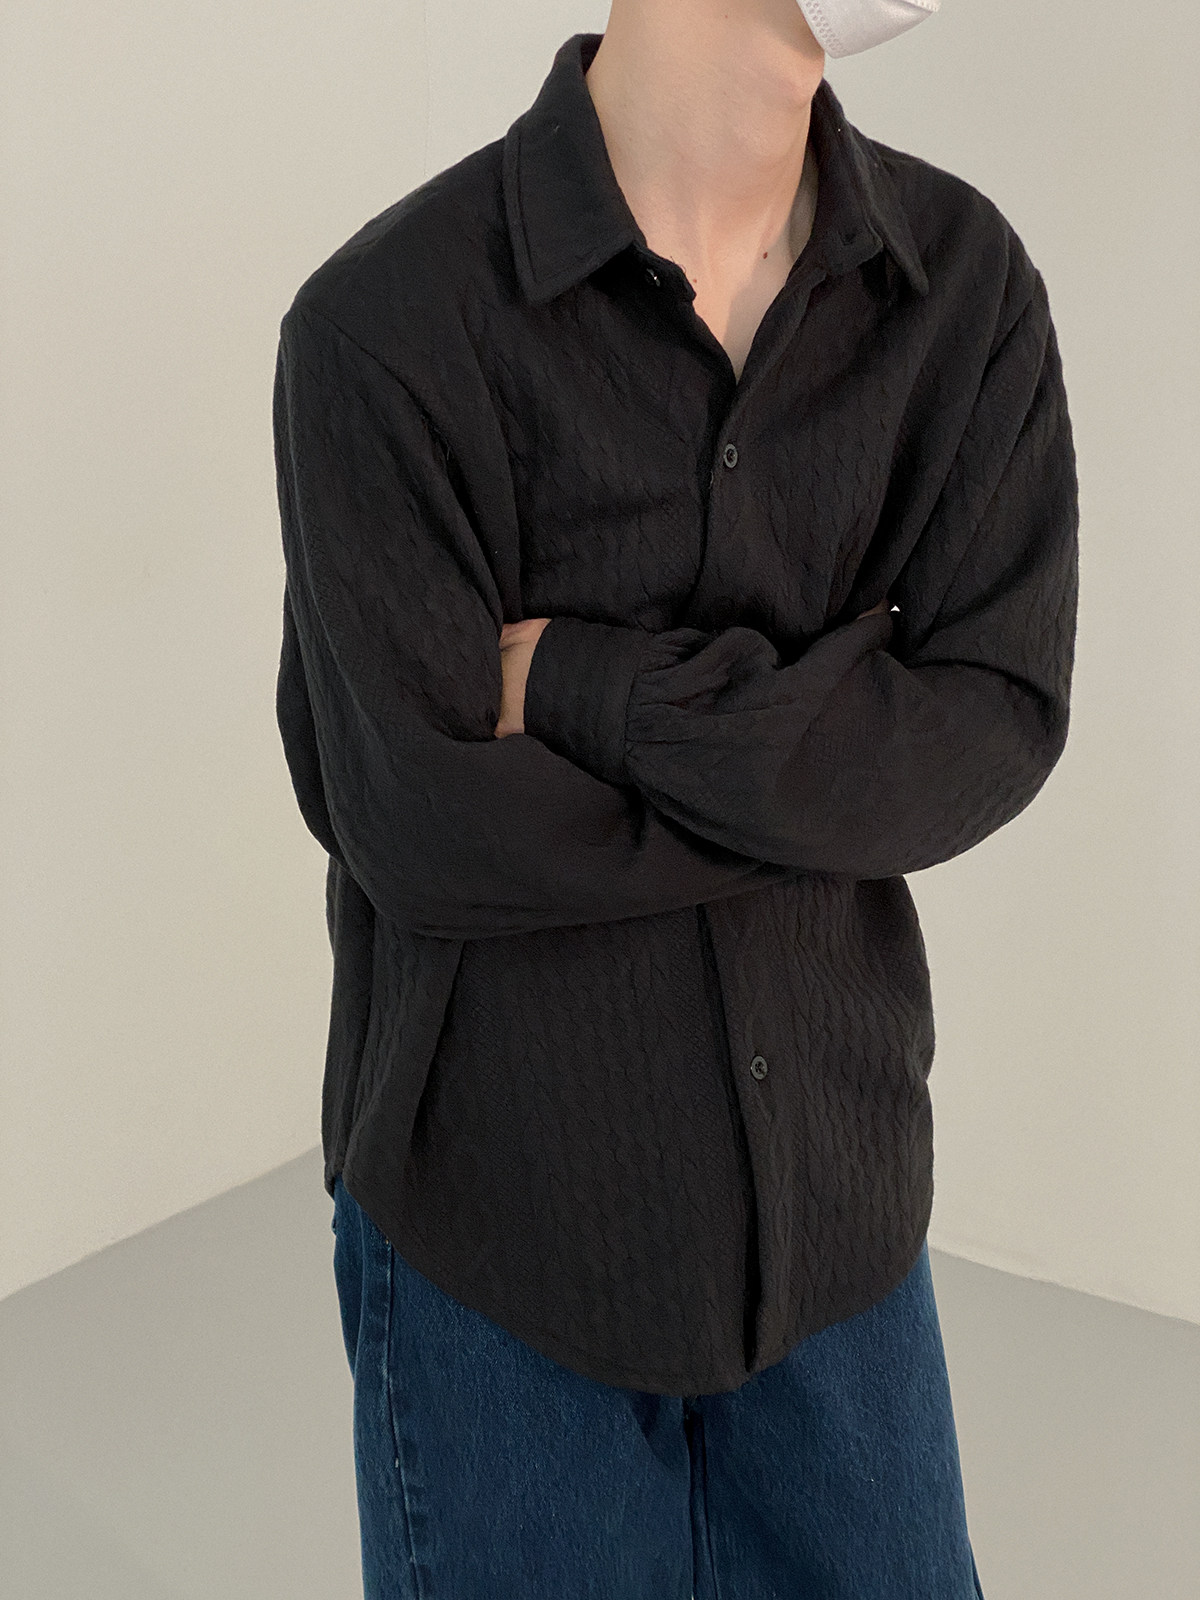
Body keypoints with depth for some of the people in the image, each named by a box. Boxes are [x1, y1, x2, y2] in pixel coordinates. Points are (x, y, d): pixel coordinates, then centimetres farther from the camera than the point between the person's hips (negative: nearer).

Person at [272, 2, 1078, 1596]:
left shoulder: (967, 283, -4)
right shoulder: (389, 323, -16)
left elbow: (998, 732, -12)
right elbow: (429, 833, -20)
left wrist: (591, 684, -21)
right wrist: (838, 728, -14)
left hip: (835, 1184, 4)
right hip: (501, 1208, -3)